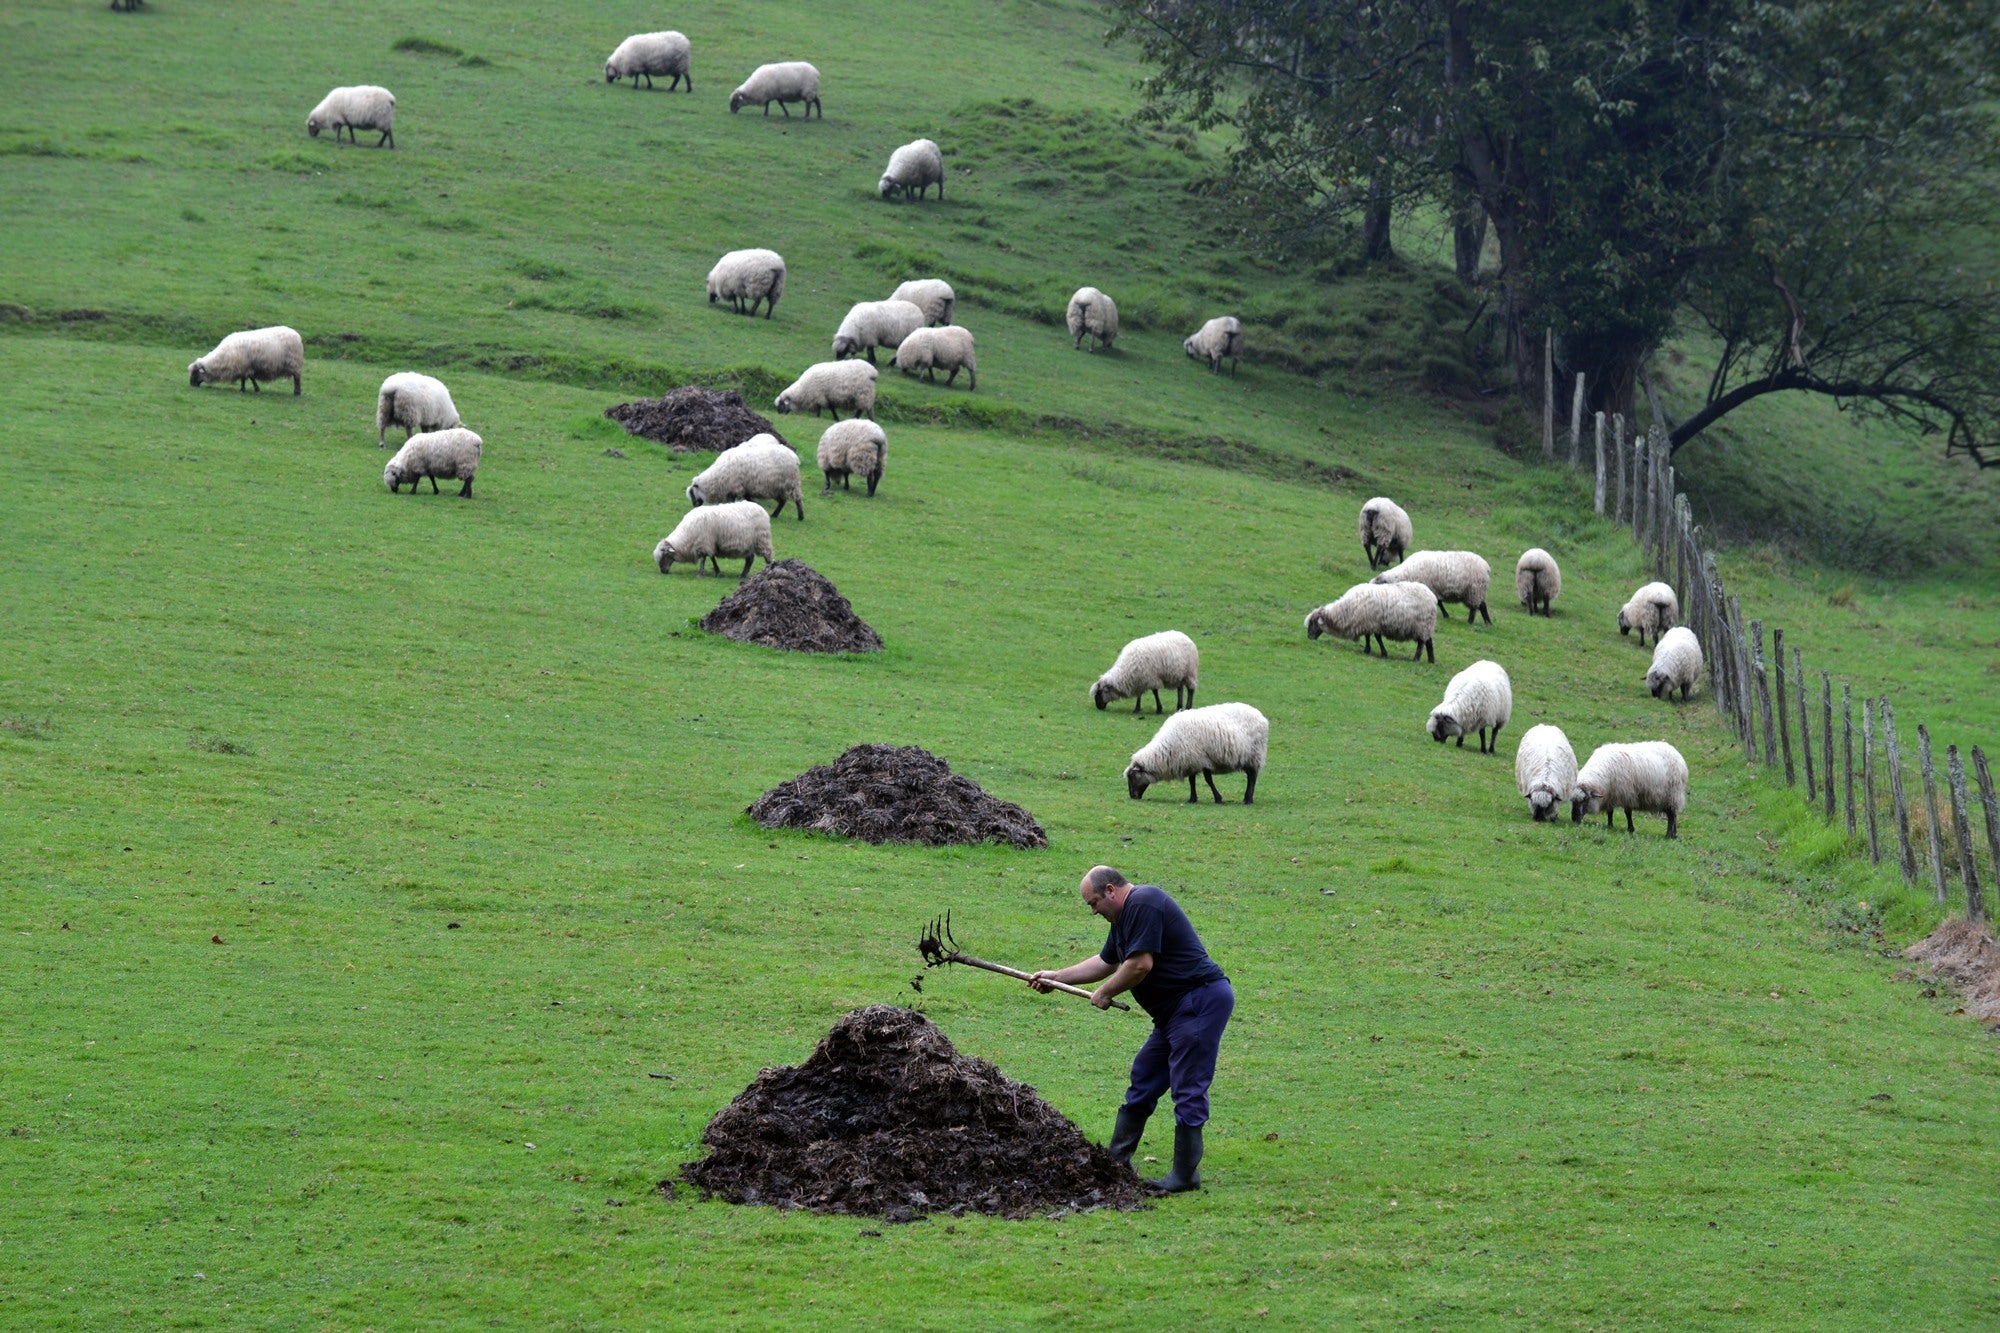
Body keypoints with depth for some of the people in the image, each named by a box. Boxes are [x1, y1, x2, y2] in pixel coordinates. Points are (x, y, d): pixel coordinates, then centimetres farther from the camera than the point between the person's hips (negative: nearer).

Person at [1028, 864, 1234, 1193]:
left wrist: (1105, 992, -6)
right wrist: (1056, 977, 34)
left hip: (1201, 1002, -11)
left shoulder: (1143, 904, -15)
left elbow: (1141, 965, -21)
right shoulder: (1124, 917, 18)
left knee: (1187, 1088, -9)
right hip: (1175, 1010, 11)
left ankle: (1186, 1174, -7)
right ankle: (1117, 1160, 24)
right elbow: (1105, 962, 33)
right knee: (1144, 1079, 16)